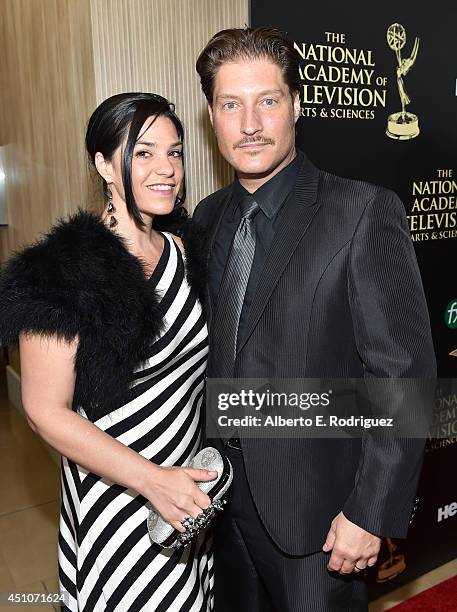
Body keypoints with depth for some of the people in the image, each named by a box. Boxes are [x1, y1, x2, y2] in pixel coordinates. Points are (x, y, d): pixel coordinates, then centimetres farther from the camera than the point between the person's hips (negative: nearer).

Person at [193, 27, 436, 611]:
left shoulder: (365, 212, -15)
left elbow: (404, 371, -16)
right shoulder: (207, 217, 3)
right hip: (223, 494, 6)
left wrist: (372, 512, -15)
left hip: (313, 504, -5)